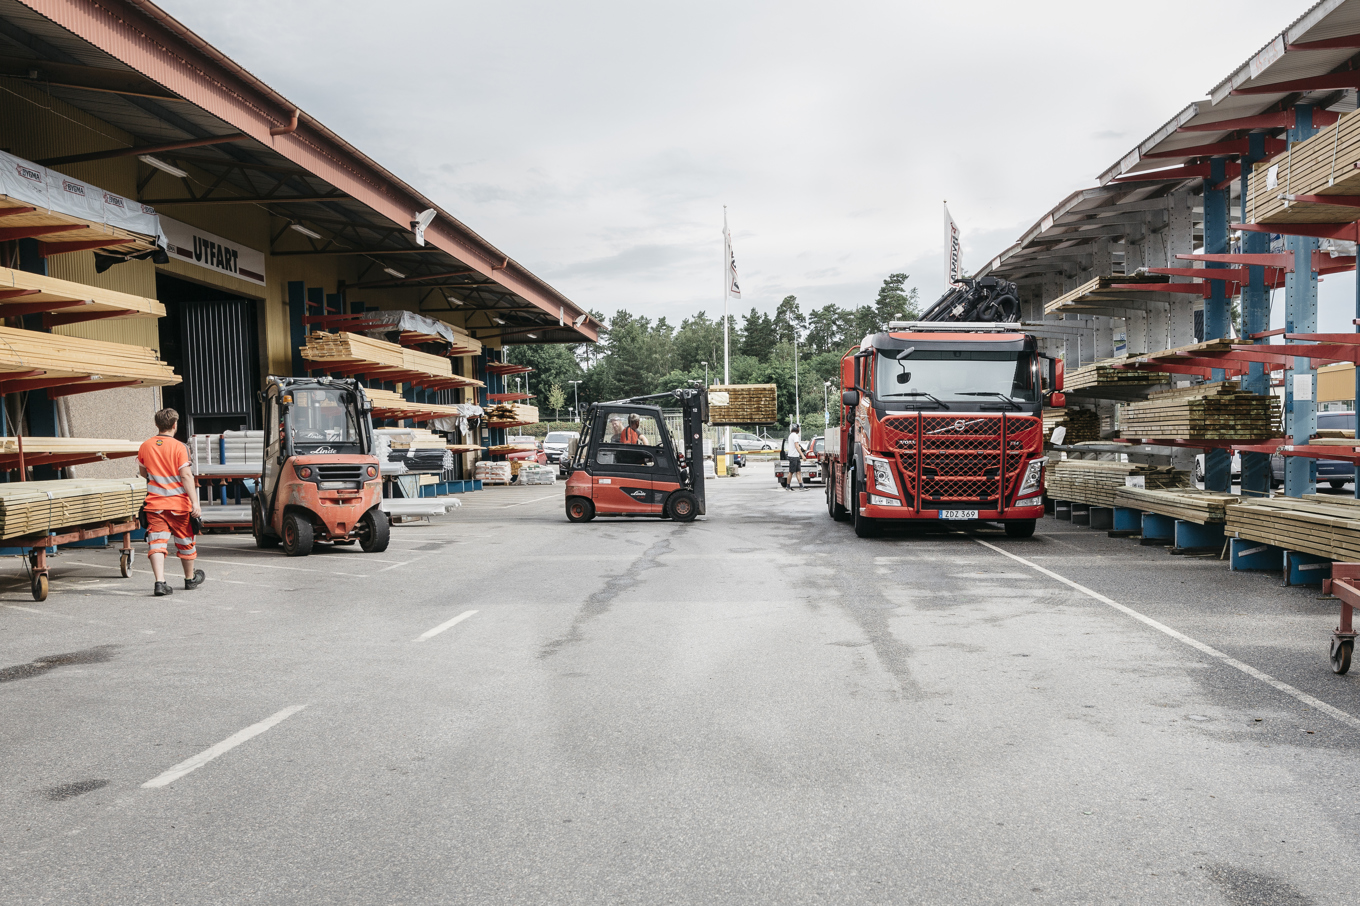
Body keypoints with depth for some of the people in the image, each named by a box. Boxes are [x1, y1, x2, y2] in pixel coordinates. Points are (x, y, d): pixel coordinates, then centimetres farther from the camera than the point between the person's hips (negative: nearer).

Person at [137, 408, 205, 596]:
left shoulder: (145, 447, 3)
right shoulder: (179, 447, -11)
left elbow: (143, 472, 17)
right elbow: (186, 476, -17)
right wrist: (195, 502, -18)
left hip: (154, 503, 3)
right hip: (178, 503, -3)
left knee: (157, 542, -1)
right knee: (185, 541, 13)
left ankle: (160, 581, -17)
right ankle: (190, 578, 30)